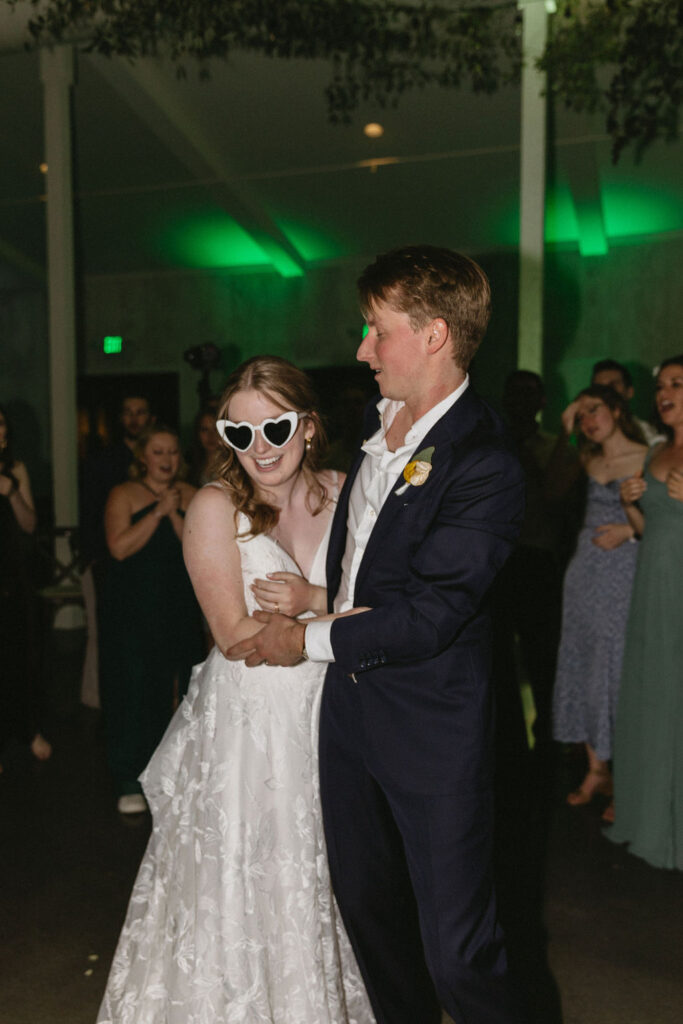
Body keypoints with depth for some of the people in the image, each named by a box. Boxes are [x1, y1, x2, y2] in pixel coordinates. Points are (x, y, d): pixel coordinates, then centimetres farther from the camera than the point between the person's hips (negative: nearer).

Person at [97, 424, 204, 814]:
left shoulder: (189, 495, 8)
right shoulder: (124, 495, 0)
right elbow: (120, 547, -13)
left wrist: (175, 515, -13)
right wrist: (157, 512, -15)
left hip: (178, 606, 3)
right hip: (131, 608, -2)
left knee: (174, 688, 2)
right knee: (134, 686, -3)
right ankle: (131, 782, 6)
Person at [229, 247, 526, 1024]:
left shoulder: (485, 468, -22)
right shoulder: (375, 416, 5)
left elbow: (430, 614, -22)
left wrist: (308, 640, -12)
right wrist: (319, 598, 16)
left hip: (433, 728, -8)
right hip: (350, 701, 8)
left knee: (456, 948, 3)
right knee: (367, 908, 23)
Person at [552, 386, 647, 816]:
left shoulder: (649, 459, -4)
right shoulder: (588, 461, 10)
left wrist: (630, 530, -17)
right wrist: (566, 428, 9)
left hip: (627, 574, -5)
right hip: (585, 572, 5)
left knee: (621, 669, -2)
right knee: (583, 665, 9)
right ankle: (597, 769, 22)